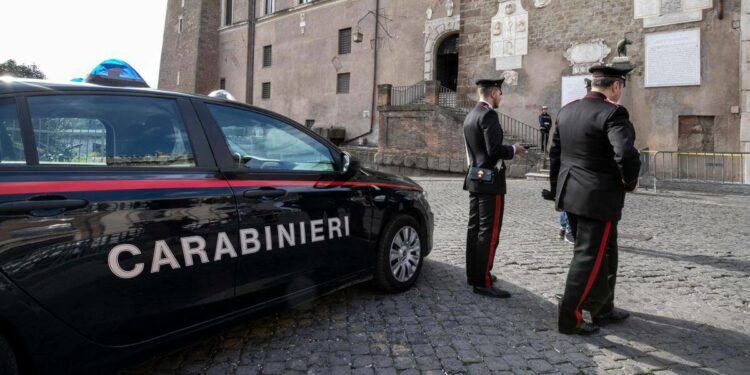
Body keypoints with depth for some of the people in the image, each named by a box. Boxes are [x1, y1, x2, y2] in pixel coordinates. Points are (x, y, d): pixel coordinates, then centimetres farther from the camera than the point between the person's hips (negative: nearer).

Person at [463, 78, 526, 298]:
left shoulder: (471, 116, 14)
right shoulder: (489, 115, -15)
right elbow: (495, 149, -23)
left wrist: (508, 150, 15)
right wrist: (513, 150, -6)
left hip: (475, 178, 10)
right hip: (490, 180, -10)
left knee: (475, 228, 13)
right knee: (489, 231, -6)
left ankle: (473, 274, 22)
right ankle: (483, 282, -3)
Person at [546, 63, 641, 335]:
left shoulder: (567, 110, 8)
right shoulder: (612, 113, -16)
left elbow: (555, 153, 13)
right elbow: (626, 155, -29)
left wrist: (557, 189, 20)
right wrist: (630, 181, -9)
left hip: (570, 194, 8)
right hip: (599, 198, -8)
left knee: (603, 254, 22)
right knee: (589, 257, 2)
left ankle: (603, 309, 36)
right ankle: (570, 319, 10)